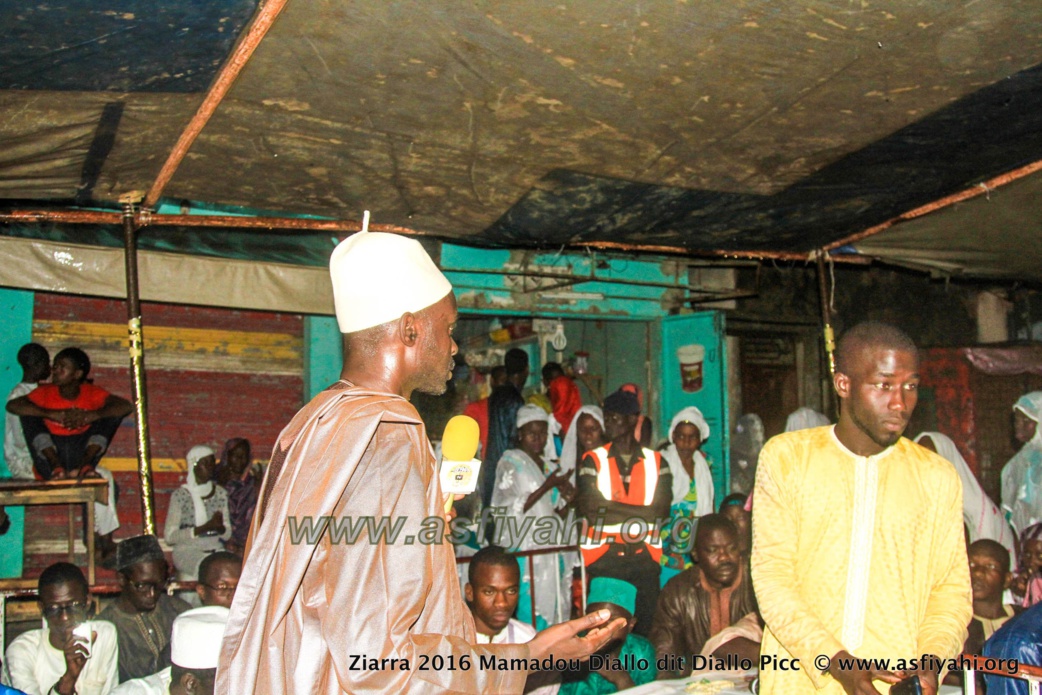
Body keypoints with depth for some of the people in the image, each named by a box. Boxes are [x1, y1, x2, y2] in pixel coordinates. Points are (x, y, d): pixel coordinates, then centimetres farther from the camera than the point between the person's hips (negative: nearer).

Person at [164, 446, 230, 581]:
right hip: (187, 551, -4)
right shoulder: (180, 495, -2)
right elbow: (169, 536, -8)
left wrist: (220, 528, -13)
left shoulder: (220, 493, 11)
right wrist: (204, 528, -17)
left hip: (216, 549, 4)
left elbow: (227, 535, 11)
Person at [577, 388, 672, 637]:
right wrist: (641, 513, -7)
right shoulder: (593, 460, 6)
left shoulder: (656, 462, 9)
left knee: (645, 628, 0)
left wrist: (609, 506, -9)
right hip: (602, 558, -1)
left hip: (644, 558, 1)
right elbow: (589, 509, -8)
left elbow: (662, 512, -3)